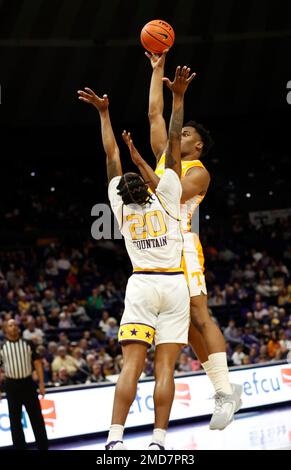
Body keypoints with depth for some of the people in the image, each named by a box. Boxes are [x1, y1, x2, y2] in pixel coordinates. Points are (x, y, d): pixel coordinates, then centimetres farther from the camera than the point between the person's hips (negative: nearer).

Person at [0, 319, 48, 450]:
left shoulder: (28, 345, 3)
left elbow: (37, 363, 5)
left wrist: (41, 384, -1)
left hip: (28, 383, 1)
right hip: (12, 385, -1)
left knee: (37, 417, 2)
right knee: (15, 419, 4)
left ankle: (43, 447, 10)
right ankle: (19, 447, 12)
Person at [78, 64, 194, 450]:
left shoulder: (122, 208, 9)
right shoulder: (165, 199, 5)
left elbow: (112, 156, 16)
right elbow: (174, 145, 2)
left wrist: (104, 113, 23)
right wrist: (178, 97, 3)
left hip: (141, 285, 1)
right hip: (174, 285, -1)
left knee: (131, 364, -8)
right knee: (165, 367, -5)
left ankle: (115, 439, -21)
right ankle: (158, 442, -12)